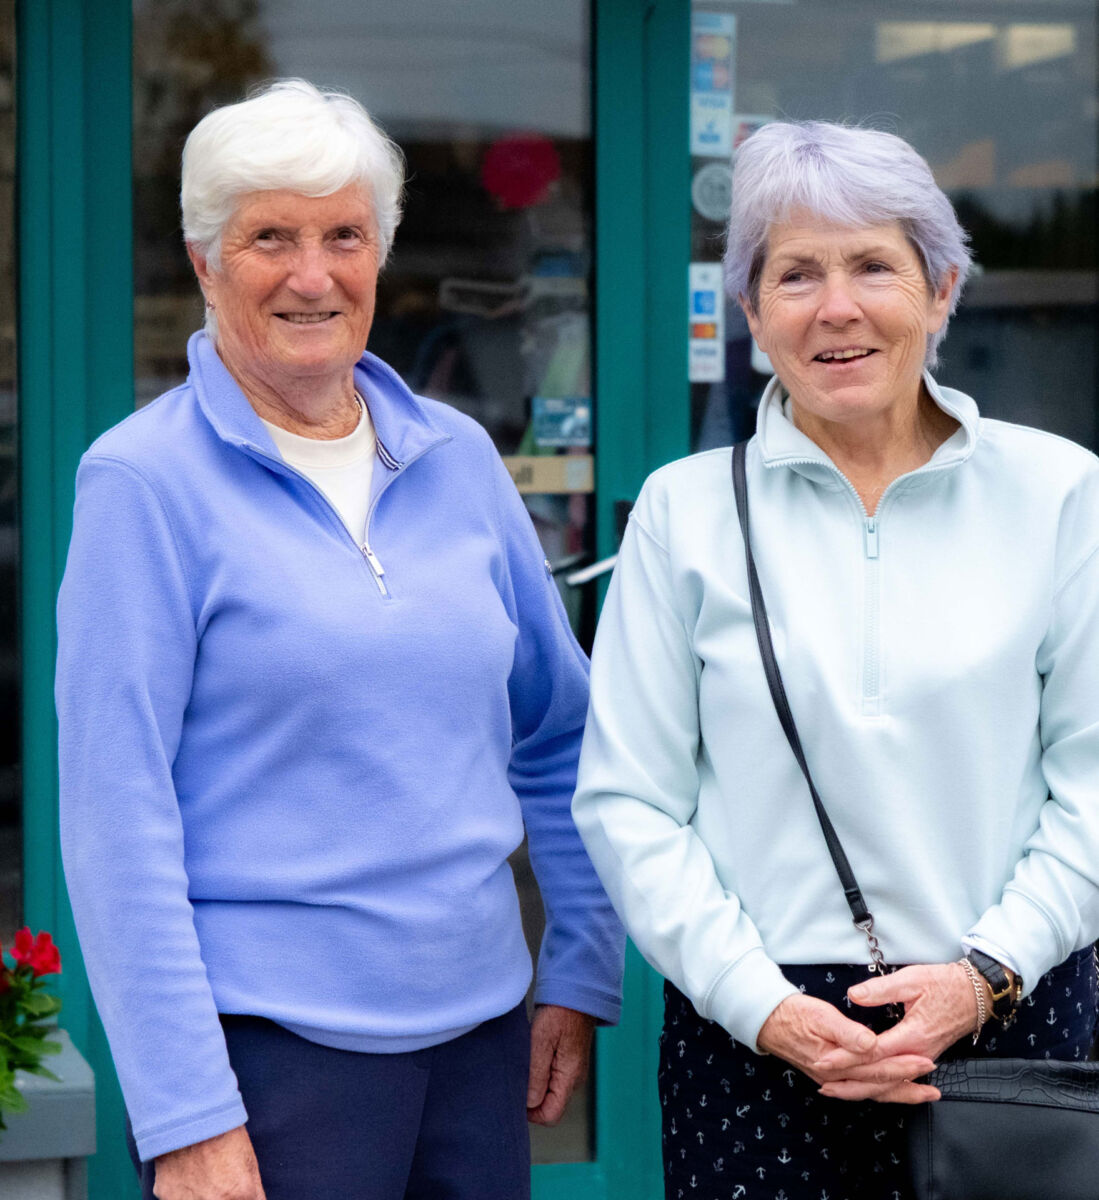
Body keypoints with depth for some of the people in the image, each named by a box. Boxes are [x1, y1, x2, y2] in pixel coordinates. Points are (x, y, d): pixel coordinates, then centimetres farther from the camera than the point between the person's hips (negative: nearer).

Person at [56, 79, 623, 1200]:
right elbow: (117, 814, -11)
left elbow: (557, 733, 17)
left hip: (479, 1024, 5)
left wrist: (582, 971, 10)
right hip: (271, 1046, -5)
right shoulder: (145, 482, -7)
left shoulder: (457, 457, 8)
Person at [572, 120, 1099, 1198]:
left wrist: (989, 971, -9)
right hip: (756, 1044, 0)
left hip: (1010, 1021, 0)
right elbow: (628, 803, 1)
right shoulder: (685, 511, 3)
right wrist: (761, 1005, -9)